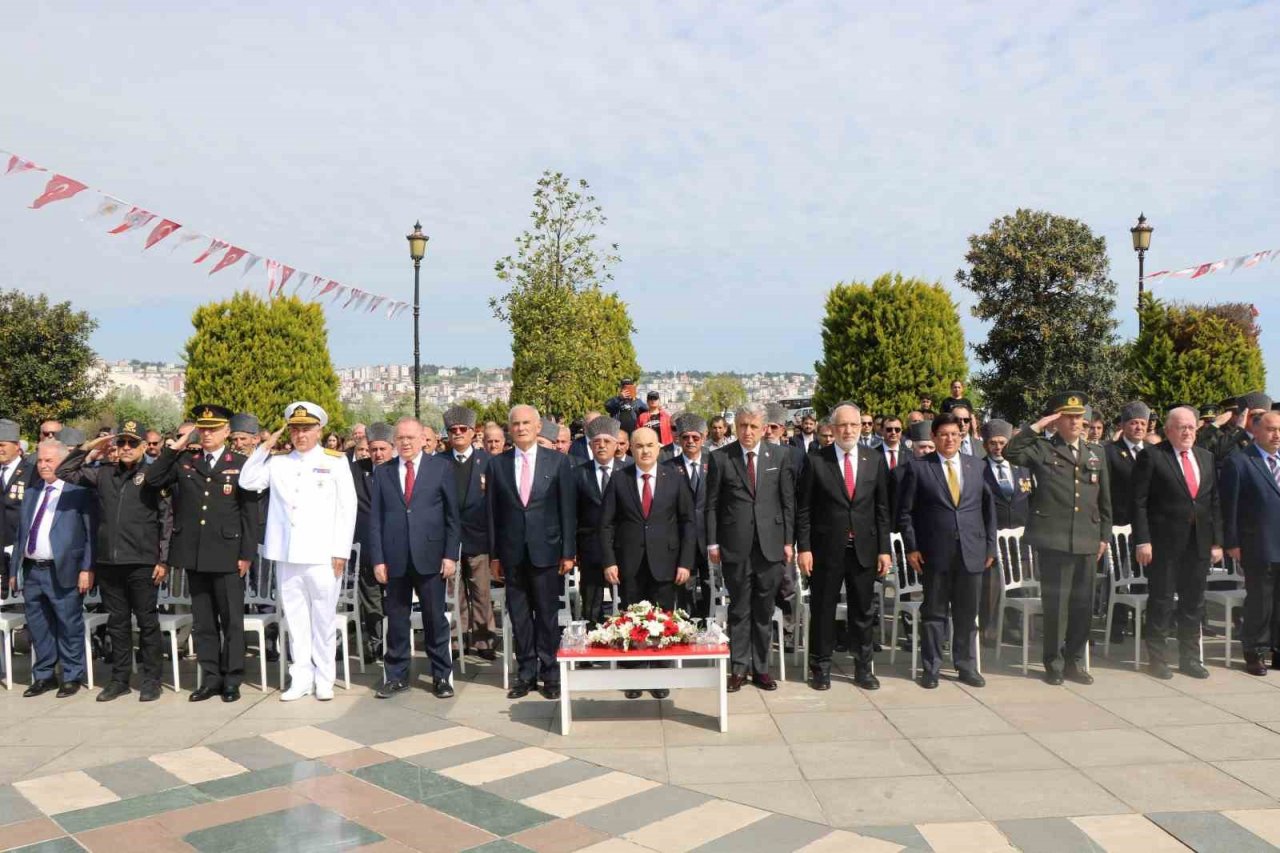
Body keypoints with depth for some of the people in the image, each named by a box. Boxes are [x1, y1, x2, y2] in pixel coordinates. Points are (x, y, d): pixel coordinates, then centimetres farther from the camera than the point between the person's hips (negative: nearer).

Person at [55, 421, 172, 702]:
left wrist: (164, 560, -7)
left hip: (142, 563, -4)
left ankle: (151, 679, 12)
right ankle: (120, 679, 21)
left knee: (147, 621, 3)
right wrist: (86, 449, 3)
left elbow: (167, 519, -3)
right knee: (117, 623, 12)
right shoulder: (103, 474, 10)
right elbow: (64, 472, 16)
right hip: (108, 562, 4)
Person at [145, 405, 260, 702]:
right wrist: (174, 448, -3)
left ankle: (232, 678, 13)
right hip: (193, 554, 3)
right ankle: (210, 677, 19)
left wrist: (247, 553, -5)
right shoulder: (184, 461, 10)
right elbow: (151, 479, 0)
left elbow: (250, 512, -1)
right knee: (202, 620, 10)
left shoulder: (241, 464, 0)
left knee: (231, 619, 3)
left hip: (227, 554, -3)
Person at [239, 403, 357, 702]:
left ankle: (324, 679, 13)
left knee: (323, 618, 3)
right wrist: (265, 447, 0)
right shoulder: (277, 461, 12)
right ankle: (301, 677, 18)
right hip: (287, 554, 3)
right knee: (295, 617, 9)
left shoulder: (336, 461, 1)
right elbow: (248, 482, 4)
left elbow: (347, 508, -2)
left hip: (322, 556, -3)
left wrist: (341, 552, -7)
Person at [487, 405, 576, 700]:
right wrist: (493, 554, 3)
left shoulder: (558, 461, 1)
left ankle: (550, 672, 17)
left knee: (547, 614, 5)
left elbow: (568, 509, 0)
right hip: (512, 553, 2)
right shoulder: (497, 464, 5)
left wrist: (568, 552, -4)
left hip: (546, 551, -2)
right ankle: (526, 672, 19)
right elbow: (492, 512, 6)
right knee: (519, 615, 7)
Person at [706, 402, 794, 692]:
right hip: (735, 546, -1)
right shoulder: (721, 457, -1)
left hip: (770, 545, 2)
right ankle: (739, 668, 17)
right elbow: (712, 503, 2)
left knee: (764, 610, 9)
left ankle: (760, 667, 20)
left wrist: (788, 541, 2)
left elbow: (788, 502, 6)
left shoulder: (778, 457, 4)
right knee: (739, 609, 6)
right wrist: (712, 542, -3)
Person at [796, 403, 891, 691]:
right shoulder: (816, 461, -4)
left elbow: (882, 508, 6)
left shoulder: (875, 460, 4)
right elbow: (803, 509, -3)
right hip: (826, 548, -2)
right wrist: (804, 548, -8)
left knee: (864, 611, 11)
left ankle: (863, 668, 24)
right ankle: (821, 667, 20)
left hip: (864, 548, 2)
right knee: (823, 610, 7)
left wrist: (884, 549, 2)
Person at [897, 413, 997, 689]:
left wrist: (990, 546, 7)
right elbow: (905, 511, 0)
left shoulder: (976, 466, 8)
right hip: (935, 552, -3)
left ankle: (967, 666, 22)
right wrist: (911, 547, -6)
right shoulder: (918, 468, -1)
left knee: (968, 613, 9)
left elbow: (988, 508, 11)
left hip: (972, 552, 3)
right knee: (934, 612, 5)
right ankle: (931, 668, 15)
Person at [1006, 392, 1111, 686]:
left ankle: (1074, 661, 22)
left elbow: (1104, 499, 18)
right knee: (1055, 603, 2)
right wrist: (1038, 426, -14)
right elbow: (1012, 452, -18)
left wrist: (1104, 535, 13)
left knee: (1083, 604, 9)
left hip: (1087, 540, 4)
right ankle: (1054, 663, 14)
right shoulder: (1042, 449, 1)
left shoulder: (1097, 453, 15)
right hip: (1054, 538, -4)